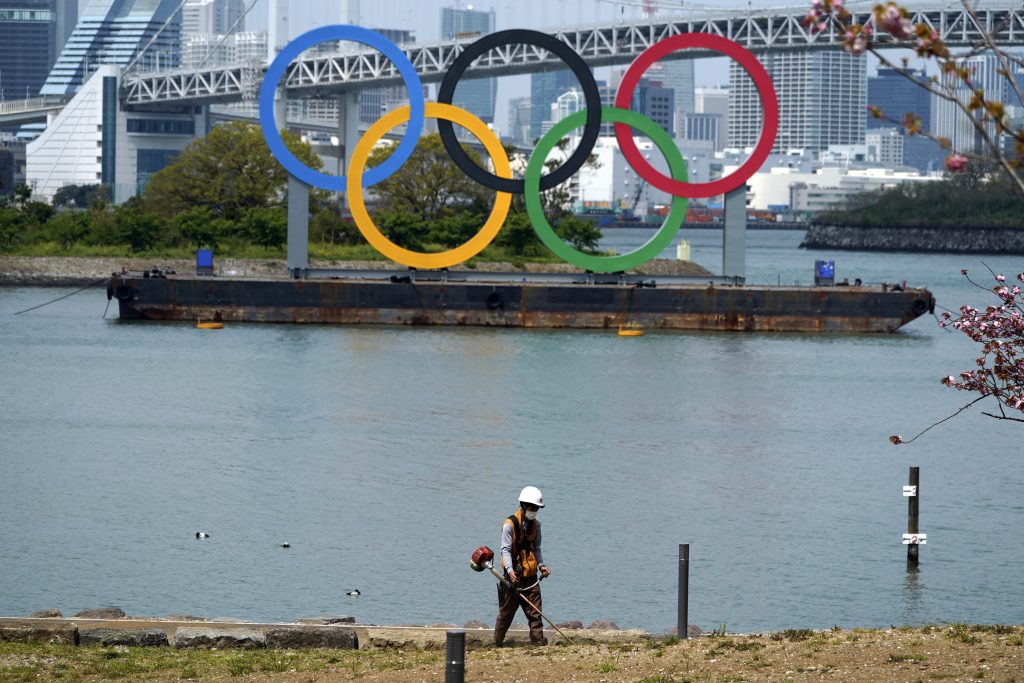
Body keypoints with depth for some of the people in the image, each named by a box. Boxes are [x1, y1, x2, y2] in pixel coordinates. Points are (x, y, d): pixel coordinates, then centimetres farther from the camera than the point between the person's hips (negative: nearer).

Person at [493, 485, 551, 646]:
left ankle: (538, 639, -2)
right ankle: (497, 642, 16)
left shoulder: (536, 524, 9)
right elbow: (505, 550, -13)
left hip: (531, 575, 5)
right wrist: (510, 570, -26)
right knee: (507, 610, 4)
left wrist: (541, 565, 2)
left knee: (535, 609, -2)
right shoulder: (509, 524, -11)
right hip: (514, 575, -5)